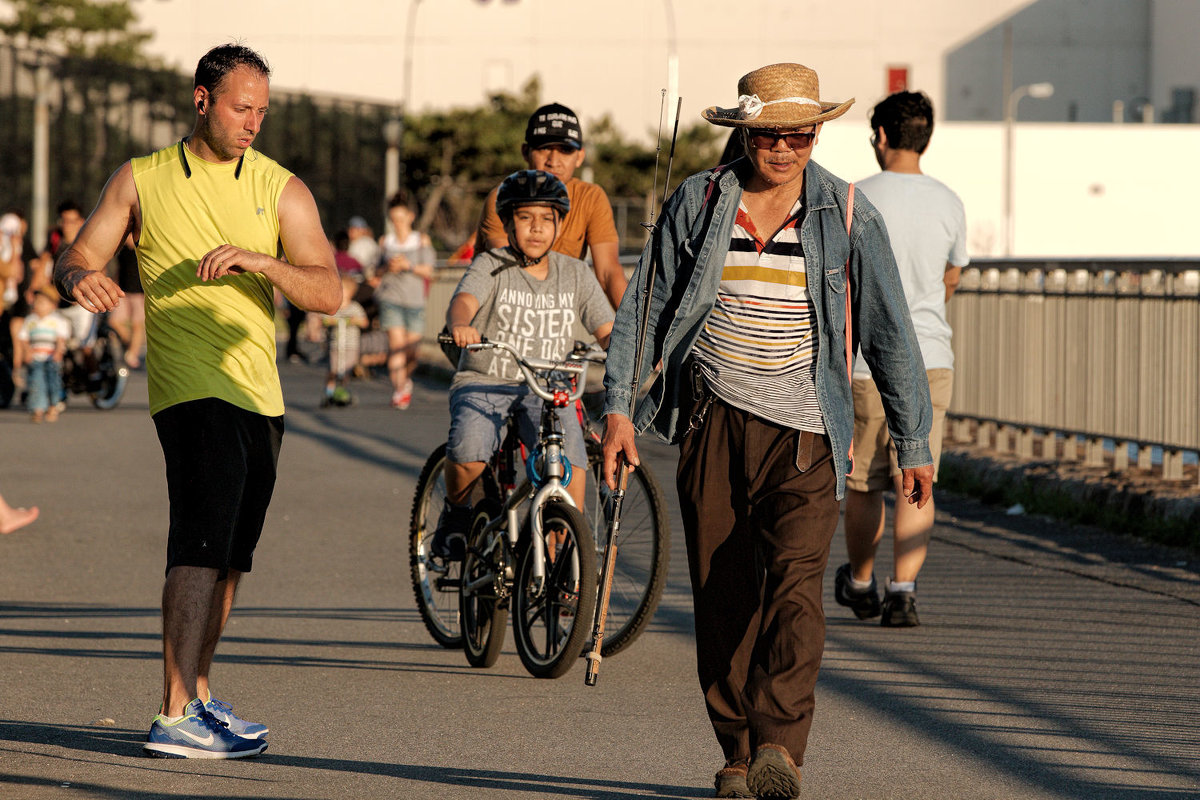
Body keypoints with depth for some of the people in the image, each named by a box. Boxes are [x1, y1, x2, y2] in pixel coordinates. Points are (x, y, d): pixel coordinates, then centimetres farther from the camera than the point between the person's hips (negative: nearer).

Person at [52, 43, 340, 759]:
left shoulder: (282, 189, 6)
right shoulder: (141, 181, 4)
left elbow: (328, 291, -4)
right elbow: (75, 261, 2)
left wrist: (260, 260, -22)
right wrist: (81, 277, -23)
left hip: (260, 395, 5)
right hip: (193, 386, -5)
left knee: (230, 555, 13)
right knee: (204, 541, -19)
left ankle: (199, 694, 28)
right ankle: (176, 719, -24)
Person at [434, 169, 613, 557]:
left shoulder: (575, 274, 6)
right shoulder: (491, 267, -5)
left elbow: (606, 329, 2)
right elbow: (463, 301, -24)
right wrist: (460, 324, -49)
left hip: (546, 389, 2)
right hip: (484, 381, -2)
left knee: (571, 461, -25)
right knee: (468, 452, -29)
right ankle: (457, 513, 4)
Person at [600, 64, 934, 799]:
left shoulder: (846, 215, 0)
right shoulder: (697, 202, 4)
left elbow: (889, 332, 4)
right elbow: (644, 308, 9)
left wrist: (914, 444, 4)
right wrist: (619, 407, -1)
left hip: (805, 432, -2)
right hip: (714, 423, 2)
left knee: (794, 583, -19)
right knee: (723, 594, 4)